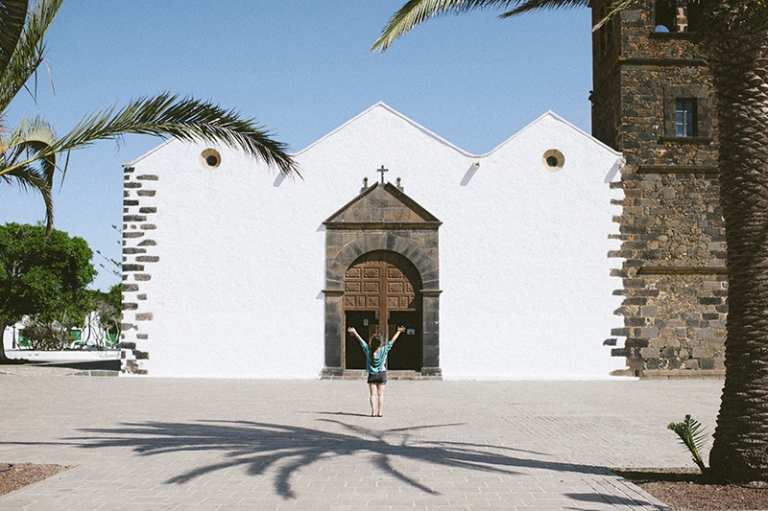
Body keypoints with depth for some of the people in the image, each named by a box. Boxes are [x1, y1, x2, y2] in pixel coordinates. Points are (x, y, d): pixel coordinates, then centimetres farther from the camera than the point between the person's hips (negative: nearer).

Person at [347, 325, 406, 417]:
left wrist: (354, 332, 6)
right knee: (380, 394, 3)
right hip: (382, 374, -1)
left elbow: (361, 340, -2)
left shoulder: (368, 350, -10)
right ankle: (380, 412, -1)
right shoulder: (384, 350, -12)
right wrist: (399, 332, 2)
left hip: (372, 375, 1)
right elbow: (392, 341, -5)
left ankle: (373, 412, -5)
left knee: (373, 394, 2)